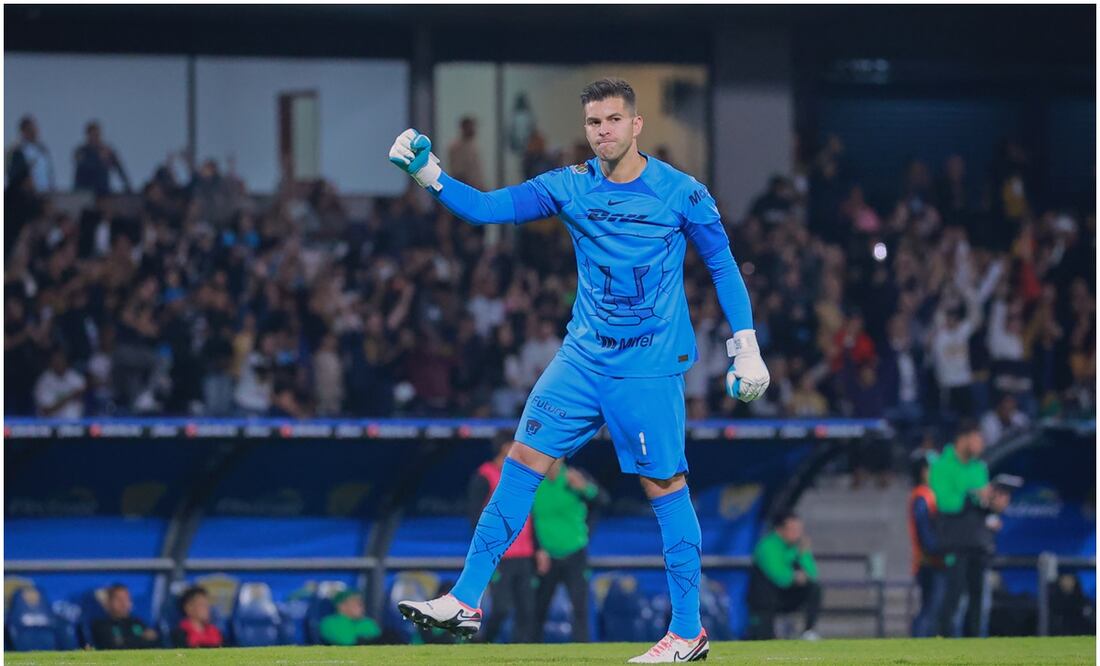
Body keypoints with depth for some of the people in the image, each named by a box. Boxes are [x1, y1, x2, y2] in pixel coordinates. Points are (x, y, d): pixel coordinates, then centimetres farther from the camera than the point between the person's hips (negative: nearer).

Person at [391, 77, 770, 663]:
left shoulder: (682, 194, -6)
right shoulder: (570, 187, 3)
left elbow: (723, 267, 2)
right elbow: (485, 208, -2)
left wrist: (746, 350, -2)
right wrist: (427, 174, -18)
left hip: (651, 368, -4)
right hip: (583, 357, 4)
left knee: (664, 486, -4)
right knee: (523, 461, -3)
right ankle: (465, 601, -1)